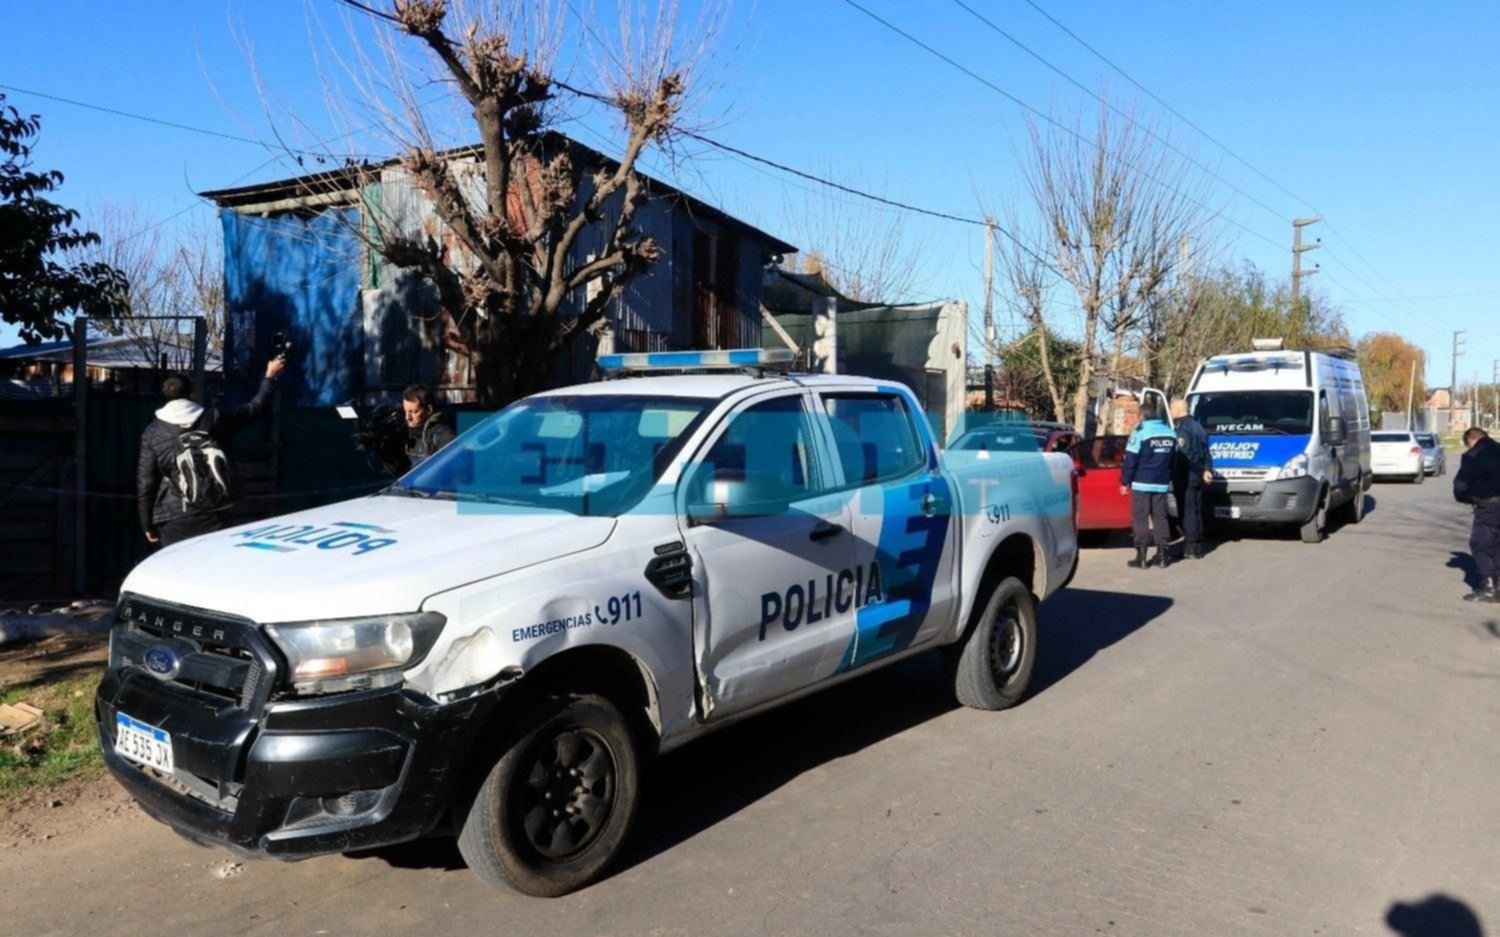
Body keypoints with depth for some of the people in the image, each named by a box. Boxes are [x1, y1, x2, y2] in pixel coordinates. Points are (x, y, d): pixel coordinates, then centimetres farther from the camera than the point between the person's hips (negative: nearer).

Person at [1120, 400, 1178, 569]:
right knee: (1160, 518, 12)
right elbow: (1173, 460, 16)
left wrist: (1124, 482, -4)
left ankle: (1141, 557, -2)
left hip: (1142, 484, -6)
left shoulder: (1140, 432, -12)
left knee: (1140, 520, 0)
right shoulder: (1170, 433, 9)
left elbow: (1130, 460, -12)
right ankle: (1163, 555, 13)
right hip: (1162, 484, 6)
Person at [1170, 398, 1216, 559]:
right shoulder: (1198, 427, 15)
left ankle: (1191, 548, -5)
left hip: (1186, 478, -9)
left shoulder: (1182, 430, -15)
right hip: (1197, 477, 9)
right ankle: (1197, 547, 18)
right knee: (1197, 512, 13)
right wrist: (1207, 469, 5)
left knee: (1188, 512, -5)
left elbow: (1183, 456, -21)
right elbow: (1206, 452, 13)